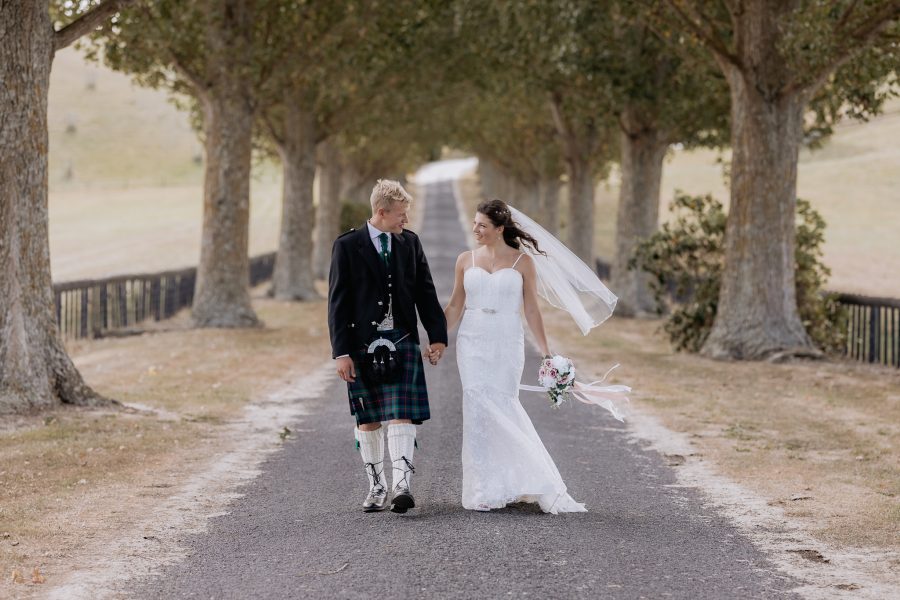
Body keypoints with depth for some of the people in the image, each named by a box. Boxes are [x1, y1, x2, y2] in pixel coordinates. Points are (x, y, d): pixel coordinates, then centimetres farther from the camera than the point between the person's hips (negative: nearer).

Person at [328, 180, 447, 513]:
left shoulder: (410, 242, 8)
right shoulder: (347, 246, -3)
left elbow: (425, 292, 12)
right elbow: (337, 302, -4)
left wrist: (437, 335, 5)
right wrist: (340, 352, -9)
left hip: (402, 342, 1)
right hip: (362, 344, -1)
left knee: (401, 415, -10)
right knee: (367, 420, 7)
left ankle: (402, 485, -18)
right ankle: (376, 486, 18)